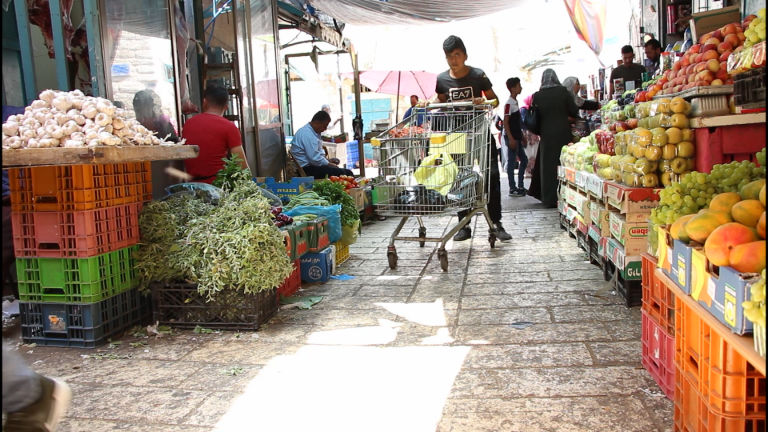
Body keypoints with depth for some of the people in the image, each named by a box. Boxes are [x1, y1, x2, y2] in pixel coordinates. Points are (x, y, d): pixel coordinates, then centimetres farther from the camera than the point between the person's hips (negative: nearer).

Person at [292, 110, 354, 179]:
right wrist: (330, 164, -10)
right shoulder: (307, 133, -19)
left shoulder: (313, 132, 13)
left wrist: (329, 161, 5)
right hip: (308, 169, -10)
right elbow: (315, 159, -24)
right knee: (340, 173, -25)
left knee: (348, 172, -1)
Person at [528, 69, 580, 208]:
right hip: (563, 132, -1)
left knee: (548, 164, 8)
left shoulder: (537, 96, -2)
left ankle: (550, 198, 10)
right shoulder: (563, 91, -5)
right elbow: (574, 112, -1)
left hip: (547, 133, 1)